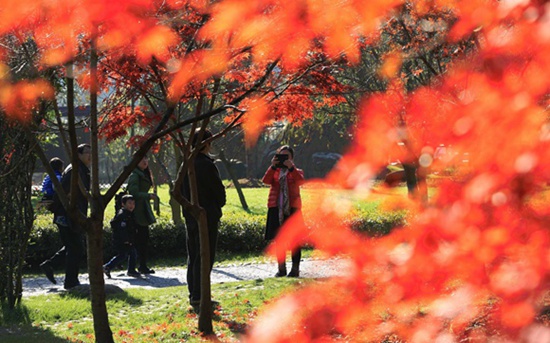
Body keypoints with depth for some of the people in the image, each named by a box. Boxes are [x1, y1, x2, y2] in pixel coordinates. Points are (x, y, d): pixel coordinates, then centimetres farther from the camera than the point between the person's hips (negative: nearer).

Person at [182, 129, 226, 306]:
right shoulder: (206, 165, -16)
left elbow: (181, 191, 14)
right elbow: (219, 190, -11)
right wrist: (219, 205, 9)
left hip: (190, 216, 8)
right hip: (207, 216, -8)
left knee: (193, 255, 14)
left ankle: (193, 294, 19)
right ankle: (198, 296, -6)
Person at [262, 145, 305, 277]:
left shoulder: (296, 172, 10)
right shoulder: (274, 171, 13)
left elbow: (300, 181, -13)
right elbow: (266, 180, -7)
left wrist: (291, 167, -21)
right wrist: (273, 166, -18)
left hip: (292, 208, -2)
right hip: (276, 208, 2)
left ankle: (295, 268, 3)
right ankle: (281, 268, 12)